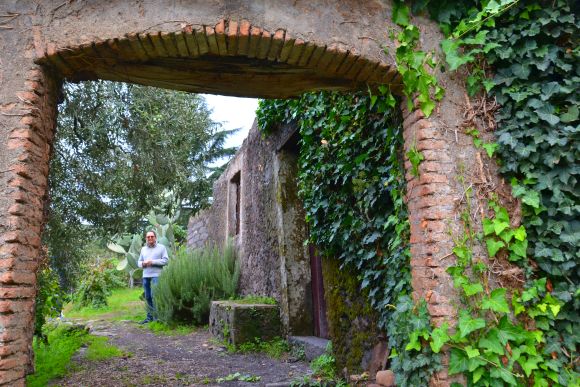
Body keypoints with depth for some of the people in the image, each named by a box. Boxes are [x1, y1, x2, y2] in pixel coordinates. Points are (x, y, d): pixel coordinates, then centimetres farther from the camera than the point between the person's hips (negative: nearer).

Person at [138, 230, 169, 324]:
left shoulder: (161, 247, 2)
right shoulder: (143, 249, 18)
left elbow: (165, 260, -6)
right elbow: (139, 262, 20)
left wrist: (152, 262, -14)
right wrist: (143, 263, -4)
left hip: (156, 275, -5)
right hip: (145, 276, 5)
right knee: (147, 297, 7)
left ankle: (156, 316, -5)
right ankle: (149, 317, 15)